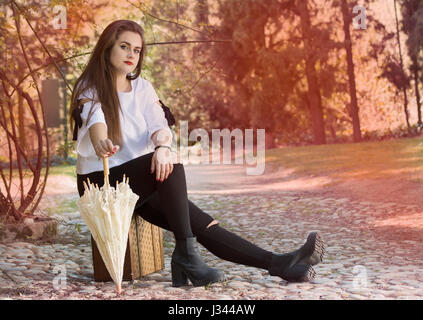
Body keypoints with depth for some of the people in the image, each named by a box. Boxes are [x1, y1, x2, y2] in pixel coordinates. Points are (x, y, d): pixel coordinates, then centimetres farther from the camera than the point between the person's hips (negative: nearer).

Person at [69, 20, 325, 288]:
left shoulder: (143, 88, 11)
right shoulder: (89, 89, -2)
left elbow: (160, 125, -6)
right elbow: (95, 120, -26)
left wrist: (162, 147, -31)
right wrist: (101, 142, -51)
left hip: (141, 184, 4)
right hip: (102, 184, -4)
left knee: (198, 220, -18)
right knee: (171, 165, -32)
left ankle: (277, 263, -28)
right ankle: (186, 253, -31)